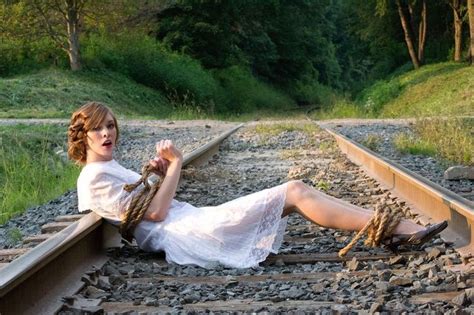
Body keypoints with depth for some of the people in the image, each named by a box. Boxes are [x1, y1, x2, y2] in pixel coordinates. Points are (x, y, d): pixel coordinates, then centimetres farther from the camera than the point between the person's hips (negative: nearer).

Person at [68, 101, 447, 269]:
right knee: (295, 193, -14)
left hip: (192, 221, 9)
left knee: (294, 190, -2)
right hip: (185, 236, -9)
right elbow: (155, 213, -13)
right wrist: (175, 165, -7)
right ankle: (401, 228, -14)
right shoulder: (93, 178, -5)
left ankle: (404, 228, -7)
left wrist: (162, 175, 4)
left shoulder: (110, 169, 24)